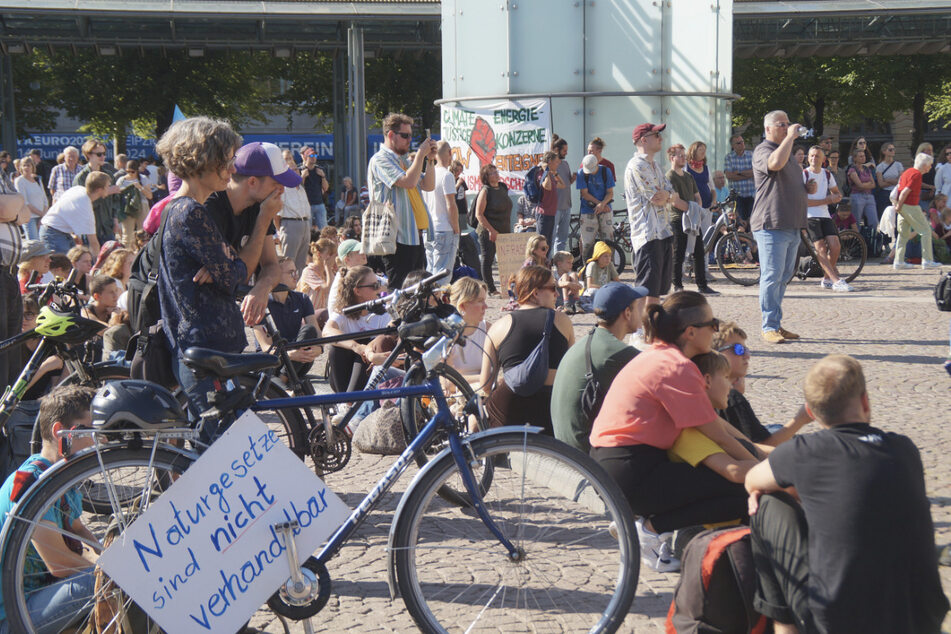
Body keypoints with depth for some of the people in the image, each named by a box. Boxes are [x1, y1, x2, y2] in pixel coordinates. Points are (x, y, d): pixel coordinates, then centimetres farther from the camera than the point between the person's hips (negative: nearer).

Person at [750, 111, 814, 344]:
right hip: (772, 225, -9)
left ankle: (777, 324, 17)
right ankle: (769, 327, -7)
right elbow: (775, 163, -31)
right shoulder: (763, 150, -6)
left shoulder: (786, 151, 24)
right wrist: (790, 137, -20)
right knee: (772, 277, -9)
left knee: (783, 277, 11)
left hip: (792, 226, 9)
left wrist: (807, 187, 14)